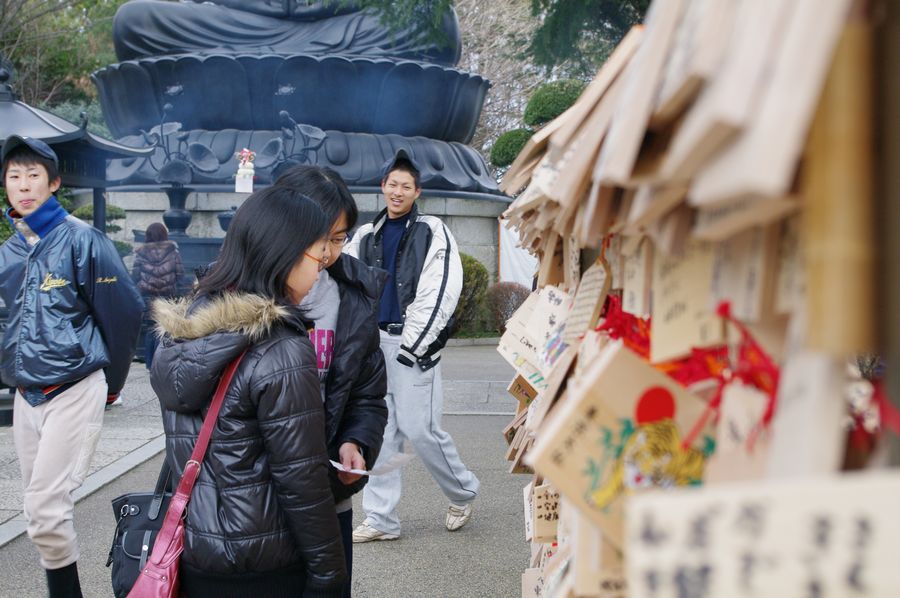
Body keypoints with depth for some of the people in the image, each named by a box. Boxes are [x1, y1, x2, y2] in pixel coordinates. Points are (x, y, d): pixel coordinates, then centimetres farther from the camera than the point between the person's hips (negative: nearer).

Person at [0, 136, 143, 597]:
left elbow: (124, 310, -8)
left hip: (74, 391, -7)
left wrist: (111, 381, 1)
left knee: (45, 509, -10)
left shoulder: (80, 239, -10)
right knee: (41, 506, 12)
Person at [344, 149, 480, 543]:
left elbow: (440, 295, -10)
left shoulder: (432, 233, -2)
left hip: (413, 344, -5)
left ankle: (463, 492, 20)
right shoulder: (366, 236, 14)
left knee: (419, 428, -4)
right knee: (380, 432, 6)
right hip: (375, 343, 5)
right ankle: (381, 519, 12)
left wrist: (412, 345, -14)